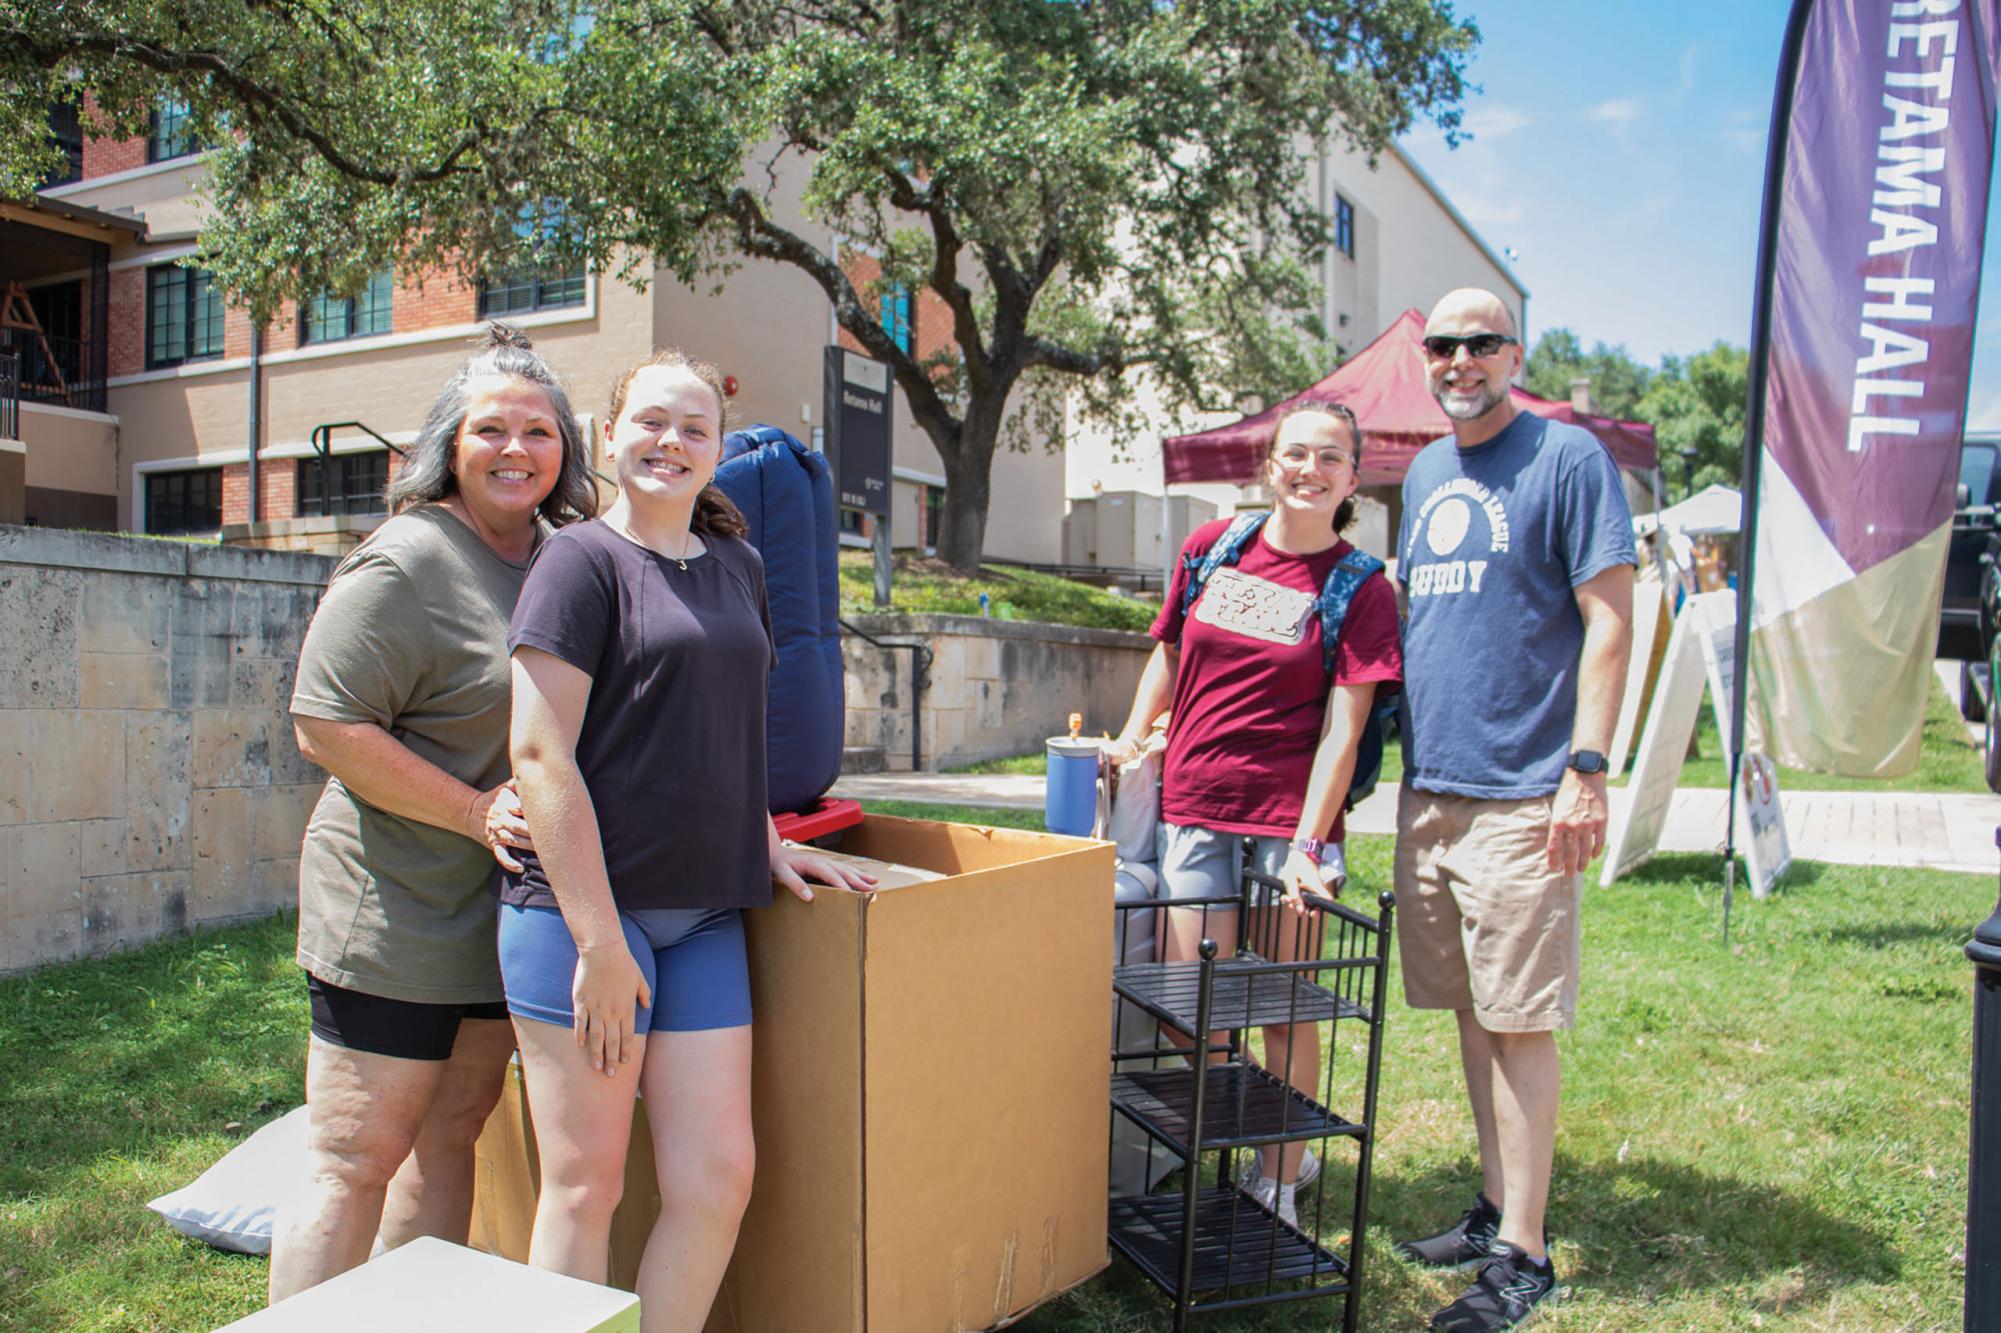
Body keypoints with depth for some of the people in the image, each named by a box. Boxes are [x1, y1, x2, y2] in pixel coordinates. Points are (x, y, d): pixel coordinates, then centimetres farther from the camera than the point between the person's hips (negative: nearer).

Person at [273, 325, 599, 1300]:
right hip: (397, 912, -7)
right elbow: (326, 727, -16)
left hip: (503, 908, 7)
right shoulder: (405, 564, -13)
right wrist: (475, 812, -20)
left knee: (451, 1132, 16)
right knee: (357, 1161, 1)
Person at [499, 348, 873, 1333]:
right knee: (584, 1186, 4)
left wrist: (764, 844, 15)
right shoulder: (582, 560, -5)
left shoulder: (738, 566, 14)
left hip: (703, 916, 6)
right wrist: (599, 940, -16)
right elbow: (540, 753, -12)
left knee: (718, 1179, 5)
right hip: (581, 907, -6)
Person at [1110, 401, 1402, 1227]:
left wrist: (1309, 842, -14)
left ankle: (1279, 1175, 24)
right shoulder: (1211, 549, 7)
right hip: (1194, 806, 3)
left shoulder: (1360, 590, -2)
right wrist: (1131, 737, 9)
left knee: (1286, 1006, 6)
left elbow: (1342, 729, -8)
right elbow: (1169, 654, 20)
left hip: (1291, 815, -3)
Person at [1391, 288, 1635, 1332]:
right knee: (1469, 1011, 14)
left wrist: (1586, 768, -17)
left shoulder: (1568, 458, -5)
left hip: (1519, 794, -7)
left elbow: (1608, 621, -10)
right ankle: (1496, 1206, 27)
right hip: (1429, 786, 7)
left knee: (1519, 1021, -2)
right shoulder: (1423, 473, 16)